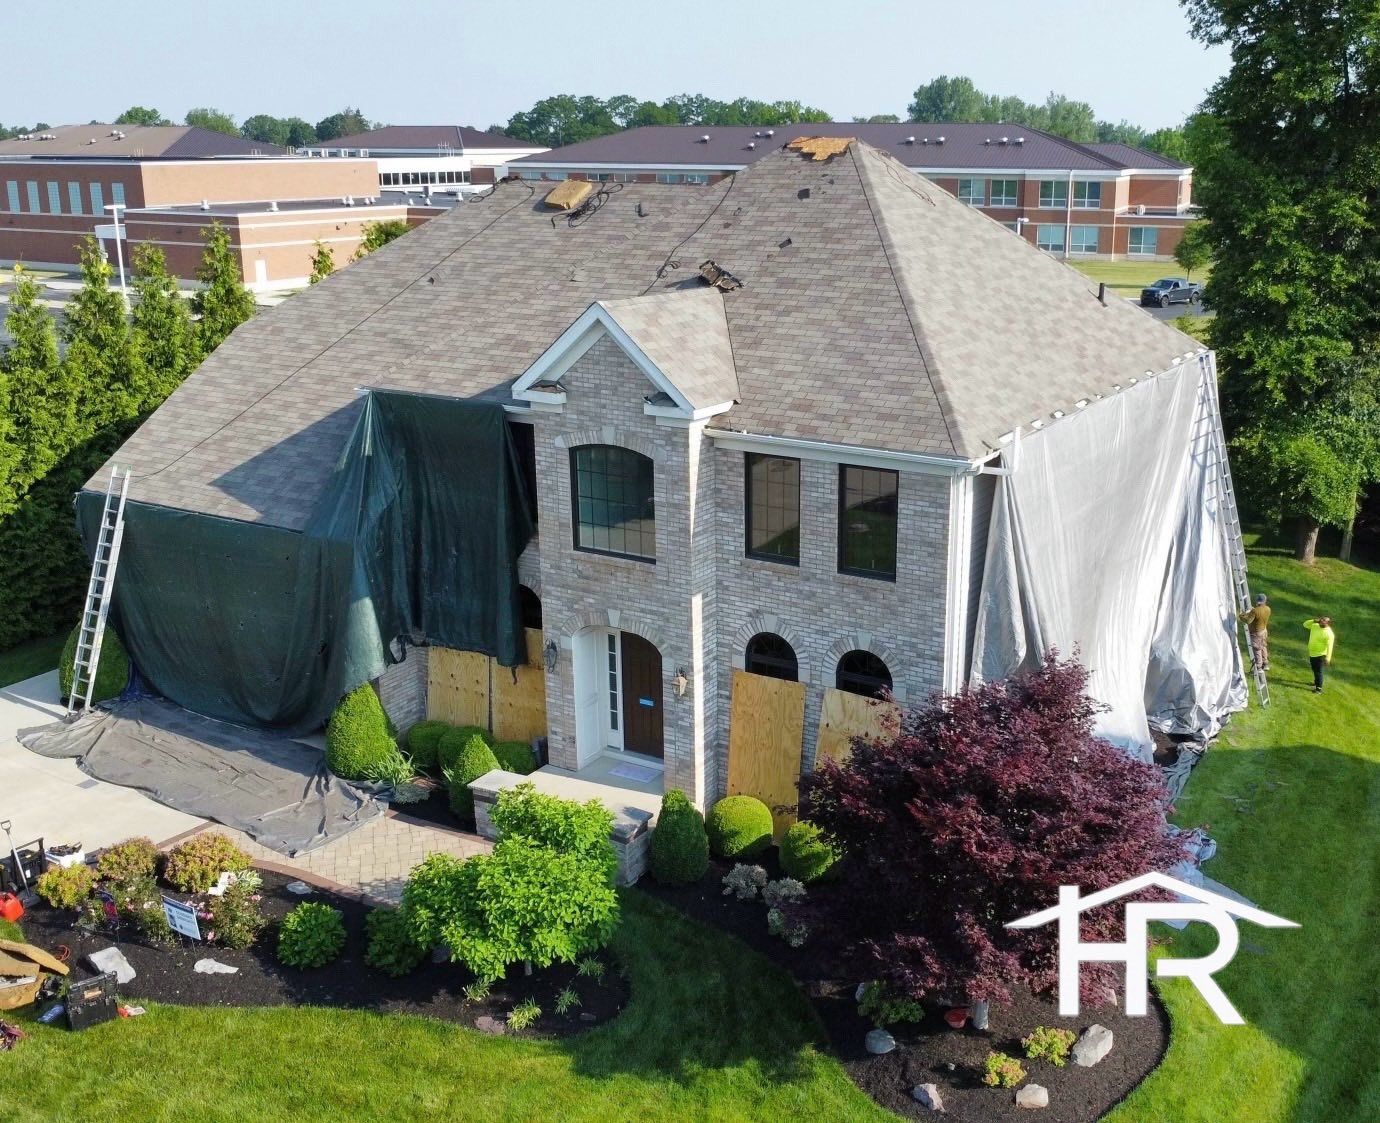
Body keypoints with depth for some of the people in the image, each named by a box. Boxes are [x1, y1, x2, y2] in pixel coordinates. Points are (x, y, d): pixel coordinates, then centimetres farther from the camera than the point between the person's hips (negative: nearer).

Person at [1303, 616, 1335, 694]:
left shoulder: (1329, 633, -23)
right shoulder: (1315, 626, 0)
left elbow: (1329, 646, -26)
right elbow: (1305, 624, 11)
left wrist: (1328, 657, -33)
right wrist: (1313, 621, -7)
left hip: (1320, 655, -8)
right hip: (1312, 653, 8)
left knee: (1318, 671, -3)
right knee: (1314, 670, 25)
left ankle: (1319, 688, 4)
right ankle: (1316, 682, 45)